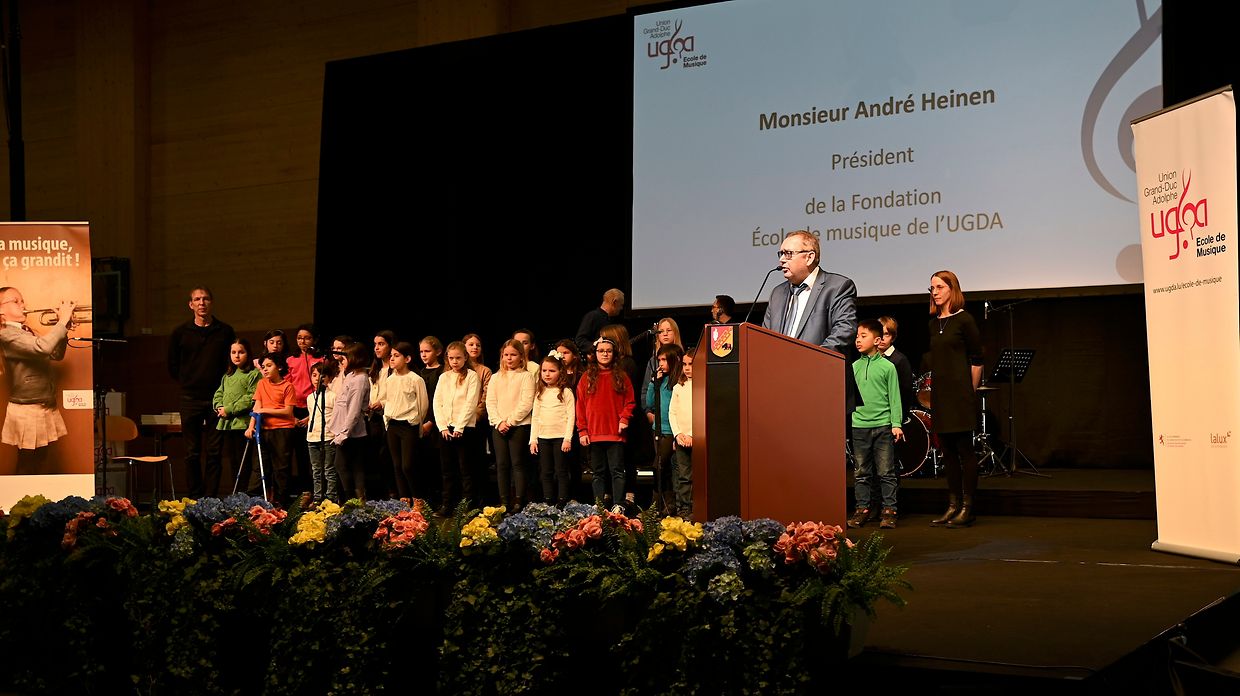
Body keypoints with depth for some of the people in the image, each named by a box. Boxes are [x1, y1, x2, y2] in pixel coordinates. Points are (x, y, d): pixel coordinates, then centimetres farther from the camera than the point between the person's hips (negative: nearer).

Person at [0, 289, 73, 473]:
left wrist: (63, 326, 2)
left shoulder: (26, 332, 14)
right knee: (27, 467, -1)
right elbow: (43, 347, -31)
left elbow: (56, 354, 16)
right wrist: (63, 321, -22)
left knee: (39, 462, 15)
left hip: (44, 407, 9)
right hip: (27, 410, -9)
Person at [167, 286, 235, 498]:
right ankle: (195, 498, 7)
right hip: (190, 399, 0)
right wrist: (187, 384, 8)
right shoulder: (180, 333, 5)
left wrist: (223, 385, 5)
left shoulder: (225, 332, 5)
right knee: (192, 453, 2)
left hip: (217, 399, 0)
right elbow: (172, 365, 14)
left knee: (214, 452, -1)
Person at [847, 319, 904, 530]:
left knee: (886, 472, -1)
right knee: (862, 473, 8)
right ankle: (863, 509, 15)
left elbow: (894, 397, -1)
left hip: (883, 425, -3)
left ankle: (889, 510, 4)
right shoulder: (853, 367, 9)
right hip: (859, 425, 3)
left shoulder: (887, 366, -1)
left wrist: (896, 424, -6)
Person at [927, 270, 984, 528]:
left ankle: (967, 508, -2)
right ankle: (953, 505, 12)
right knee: (948, 451, 8)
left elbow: (976, 360, -6)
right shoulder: (933, 323, 13)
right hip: (940, 394, 7)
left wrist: (970, 391, -5)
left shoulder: (964, 320, -6)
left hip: (960, 393, -7)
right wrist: (937, 388, 12)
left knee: (965, 449, -4)